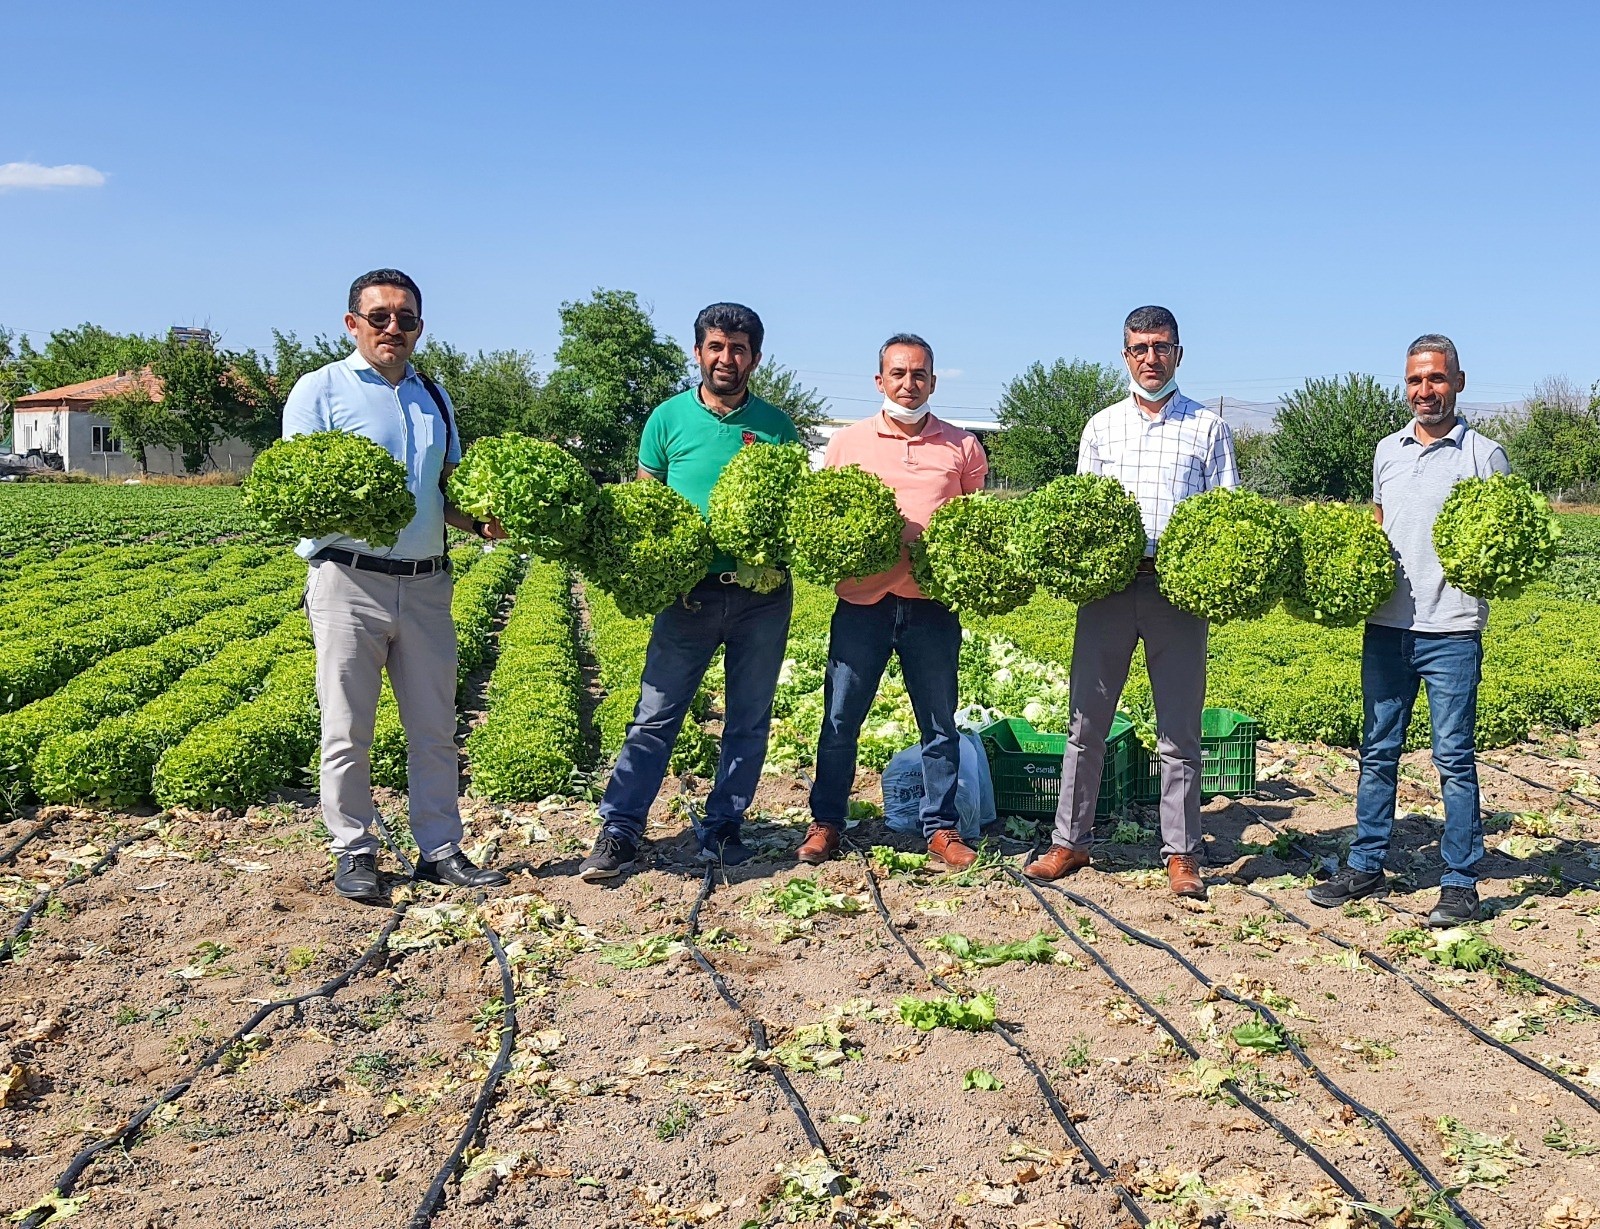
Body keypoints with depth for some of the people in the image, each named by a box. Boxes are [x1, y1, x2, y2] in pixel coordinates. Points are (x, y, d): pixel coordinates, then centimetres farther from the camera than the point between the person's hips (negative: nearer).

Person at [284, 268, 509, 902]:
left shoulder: (434, 397, 16)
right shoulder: (321, 388, 0)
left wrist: (481, 521, -2)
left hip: (426, 584, 5)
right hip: (350, 581, -4)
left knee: (434, 726, 9)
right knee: (348, 729, 3)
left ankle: (440, 849, 19)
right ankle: (353, 852, 16)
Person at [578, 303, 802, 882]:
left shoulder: (776, 426, 7)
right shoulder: (669, 418, 5)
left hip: (762, 595, 2)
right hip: (689, 592, -1)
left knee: (749, 719, 8)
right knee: (655, 714, -1)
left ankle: (722, 828, 20)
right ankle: (618, 830, 5)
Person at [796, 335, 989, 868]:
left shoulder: (962, 447, 9)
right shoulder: (848, 442, 8)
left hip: (933, 604, 0)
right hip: (862, 600, 0)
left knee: (939, 723, 7)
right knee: (840, 718, 5)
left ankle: (941, 827, 19)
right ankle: (826, 821, 19)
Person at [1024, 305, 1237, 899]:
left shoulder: (1208, 427, 10)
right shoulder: (1102, 426, 14)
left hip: (1179, 588, -1)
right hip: (1107, 585, 1)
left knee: (1180, 730, 3)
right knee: (1086, 721, 3)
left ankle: (1181, 853, 13)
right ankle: (1069, 841, 14)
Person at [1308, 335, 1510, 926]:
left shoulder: (1484, 454, -1)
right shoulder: (1387, 450, 14)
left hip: (1452, 631, -5)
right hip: (1386, 626, 5)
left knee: (1454, 758, 0)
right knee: (1378, 751, 11)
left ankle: (1460, 882, 9)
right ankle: (1365, 866, 21)